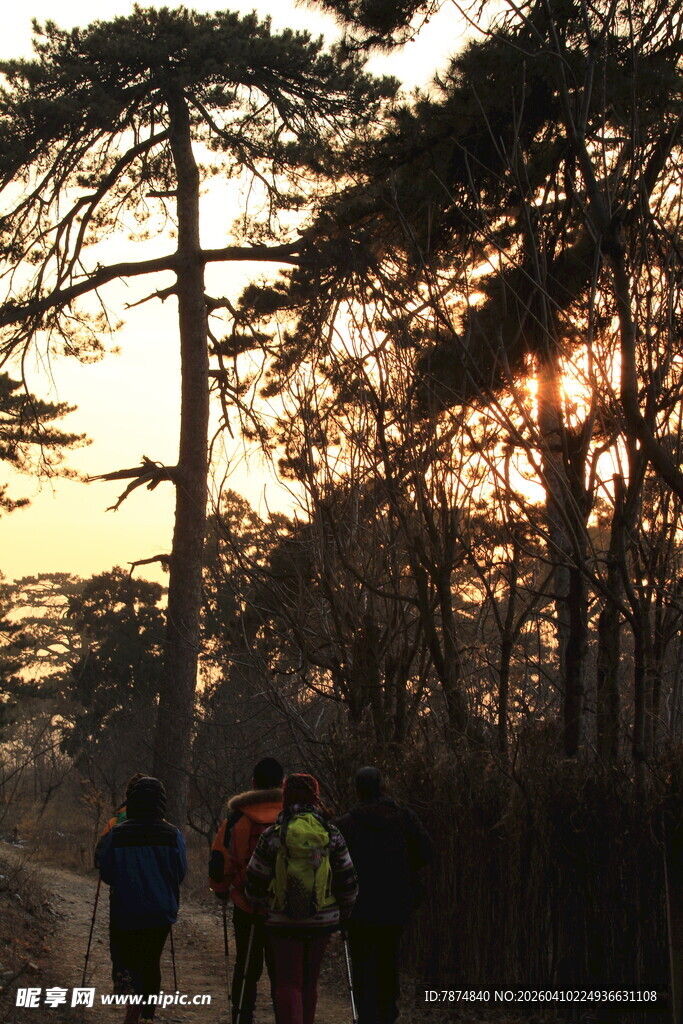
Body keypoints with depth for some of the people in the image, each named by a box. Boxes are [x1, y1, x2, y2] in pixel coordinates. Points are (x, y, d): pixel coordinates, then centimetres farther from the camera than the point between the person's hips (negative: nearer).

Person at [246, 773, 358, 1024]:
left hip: (283, 921, -2)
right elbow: (347, 881, 3)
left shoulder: (272, 835, -6)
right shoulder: (331, 834, -1)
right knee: (309, 982, 17)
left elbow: (255, 881, 1)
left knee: (288, 983, 2)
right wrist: (343, 911, 18)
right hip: (323, 919, 2)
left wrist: (259, 904, 20)